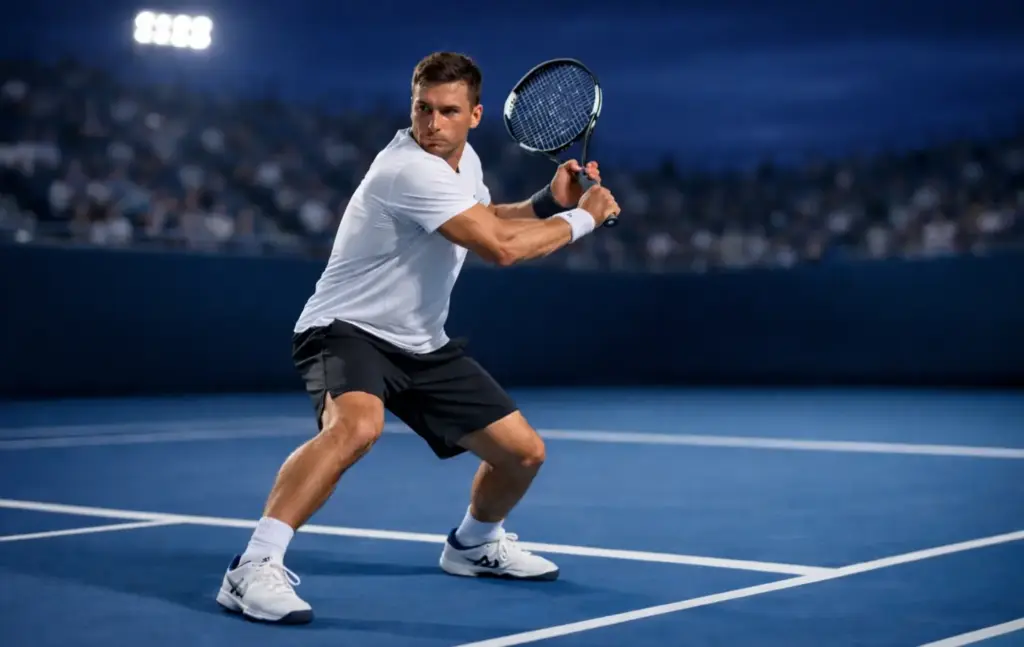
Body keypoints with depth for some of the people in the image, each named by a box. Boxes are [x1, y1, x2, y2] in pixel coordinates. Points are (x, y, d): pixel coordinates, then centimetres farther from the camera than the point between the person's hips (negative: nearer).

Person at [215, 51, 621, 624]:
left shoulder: (464, 158, 3)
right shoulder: (409, 170, -25)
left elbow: (488, 223, 24)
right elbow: (500, 248, -28)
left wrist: (549, 203, 6)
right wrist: (583, 218, -15)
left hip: (422, 344, 9)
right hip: (348, 330, -8)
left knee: (524, 452, 8)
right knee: (358, 425, -41)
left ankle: (475, 544, 38)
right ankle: (254, 569, -36)